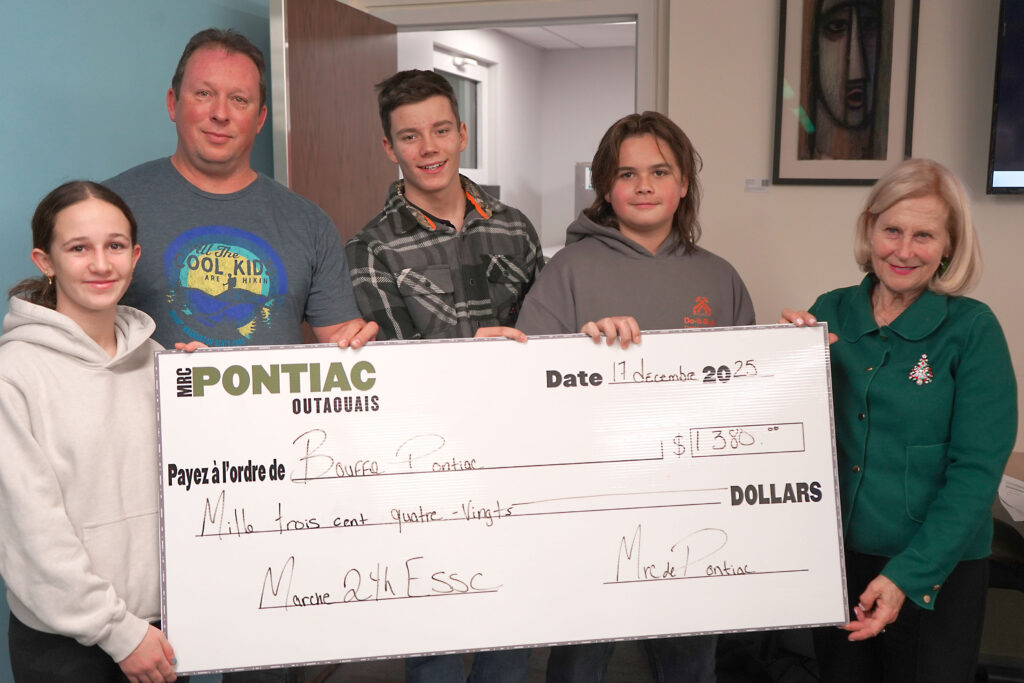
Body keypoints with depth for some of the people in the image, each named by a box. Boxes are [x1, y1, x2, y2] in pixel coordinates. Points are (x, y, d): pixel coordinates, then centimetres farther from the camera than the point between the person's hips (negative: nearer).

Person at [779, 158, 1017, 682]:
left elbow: (976, 471, -14)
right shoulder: (831, 312, -2)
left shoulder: (971, 329, -11)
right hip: (834, 559, 3)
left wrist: (906, 576, -21)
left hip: (934, 570, -3)